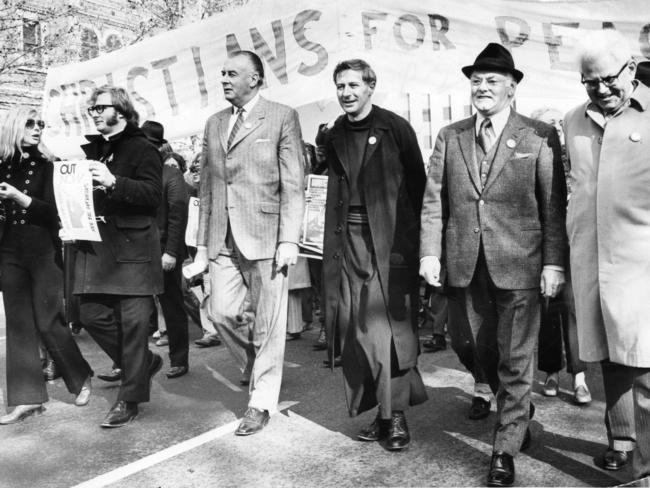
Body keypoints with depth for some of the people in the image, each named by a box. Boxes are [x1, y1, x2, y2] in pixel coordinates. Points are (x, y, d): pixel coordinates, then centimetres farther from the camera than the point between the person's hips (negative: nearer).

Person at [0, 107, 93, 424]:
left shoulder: (48, 165, -3)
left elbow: (54, 212, -9)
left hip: (42, 252, -4)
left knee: (47, 322, -1)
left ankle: (81, 378, 20)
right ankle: (27, 398, 11)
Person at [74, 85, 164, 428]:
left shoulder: (141, 149, -1)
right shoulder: (90, 150, 18)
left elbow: (152, 194, -14)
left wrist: (113, 182, -25)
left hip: (132, 247, -7)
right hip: (95, 248, 7)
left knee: (133, 321, -4)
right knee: (92, 315, 5)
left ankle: (130, 399, 9)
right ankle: (143, 363, 26)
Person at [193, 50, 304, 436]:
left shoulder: (282, 118, 0)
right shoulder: (214, 123, 17)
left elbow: (293, 185, -6)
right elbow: (207, 187, 16)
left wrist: (289, 240, -14)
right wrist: (203, 242, 11)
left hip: (265, 235, -5)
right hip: (223, 239, 5)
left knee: (267, 322, 1)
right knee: (223, 312, 3)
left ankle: (262, 401, 14)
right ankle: (255, 364, 30)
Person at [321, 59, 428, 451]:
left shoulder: (395, 128, 0)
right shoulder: (335, 136, 14)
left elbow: (417, 183, 0)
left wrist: (414, 236, -4)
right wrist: (337, 236, 8)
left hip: (392, 238, -4)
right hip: (350, 239, 5)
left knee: (393, 326, -4)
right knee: (357, 327, 2)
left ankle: (396, 414, 6)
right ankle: (381, 412, 13)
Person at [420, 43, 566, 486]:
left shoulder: (539, 137, 0)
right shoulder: (450, 137, 9)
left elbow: (554, 205, -2)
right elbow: (434, 200, 6)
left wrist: (554, 263, -8)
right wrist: (430, 252, -3)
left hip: (519, 265, -3)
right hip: (467, 266, 4)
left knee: (514, 361, 2)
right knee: (485, 354, 15)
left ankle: (505, 452, 15)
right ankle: (520, 413, 41)